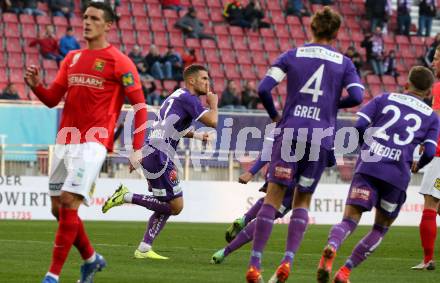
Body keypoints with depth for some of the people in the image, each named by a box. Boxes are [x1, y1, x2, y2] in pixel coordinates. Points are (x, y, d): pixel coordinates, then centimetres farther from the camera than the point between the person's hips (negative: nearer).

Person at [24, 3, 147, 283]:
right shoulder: (72, 58, 15)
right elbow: (52, 99, 16)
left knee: (68, 203, -17)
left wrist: (137, 149, -10)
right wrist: (36, 85, -6)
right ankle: (91, 259, 30)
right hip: (65, 141, 7)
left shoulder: (119, 62, -4)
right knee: (58, 209, 10)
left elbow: (140, 106, -3)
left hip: (92, 143, -7)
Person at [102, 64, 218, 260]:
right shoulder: (187, 98, -9)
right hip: (158, 156, -10)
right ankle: (127, 197, -7)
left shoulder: (177, 96, 21)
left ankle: (144, 249, 10)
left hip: (151, 154, 10)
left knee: (166, 206, 13)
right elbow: (212, 121, -18)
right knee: (175, 206, -8)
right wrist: (214, 104, 2)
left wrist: (196, 135, 28)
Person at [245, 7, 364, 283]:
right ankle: (288, 259, -3)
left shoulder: (292, 55, 6)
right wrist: (335, 103, 13)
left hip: (290, 133, -1)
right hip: (321, 138, 1)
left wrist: (275, 115, 12)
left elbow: (264, 88, -4)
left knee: (273, 198, 1)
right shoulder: (344, 63, 6)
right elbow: (356, 96, -7)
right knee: (302, 201, 14)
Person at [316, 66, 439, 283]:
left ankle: (331, 248, -38)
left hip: (367, 167, 0)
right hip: (398, 173, 0)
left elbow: (360, 125, 4)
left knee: (349, 220, -4)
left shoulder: (384, 99, 18)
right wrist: (417, 166, 26)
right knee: (380, 228, 17)